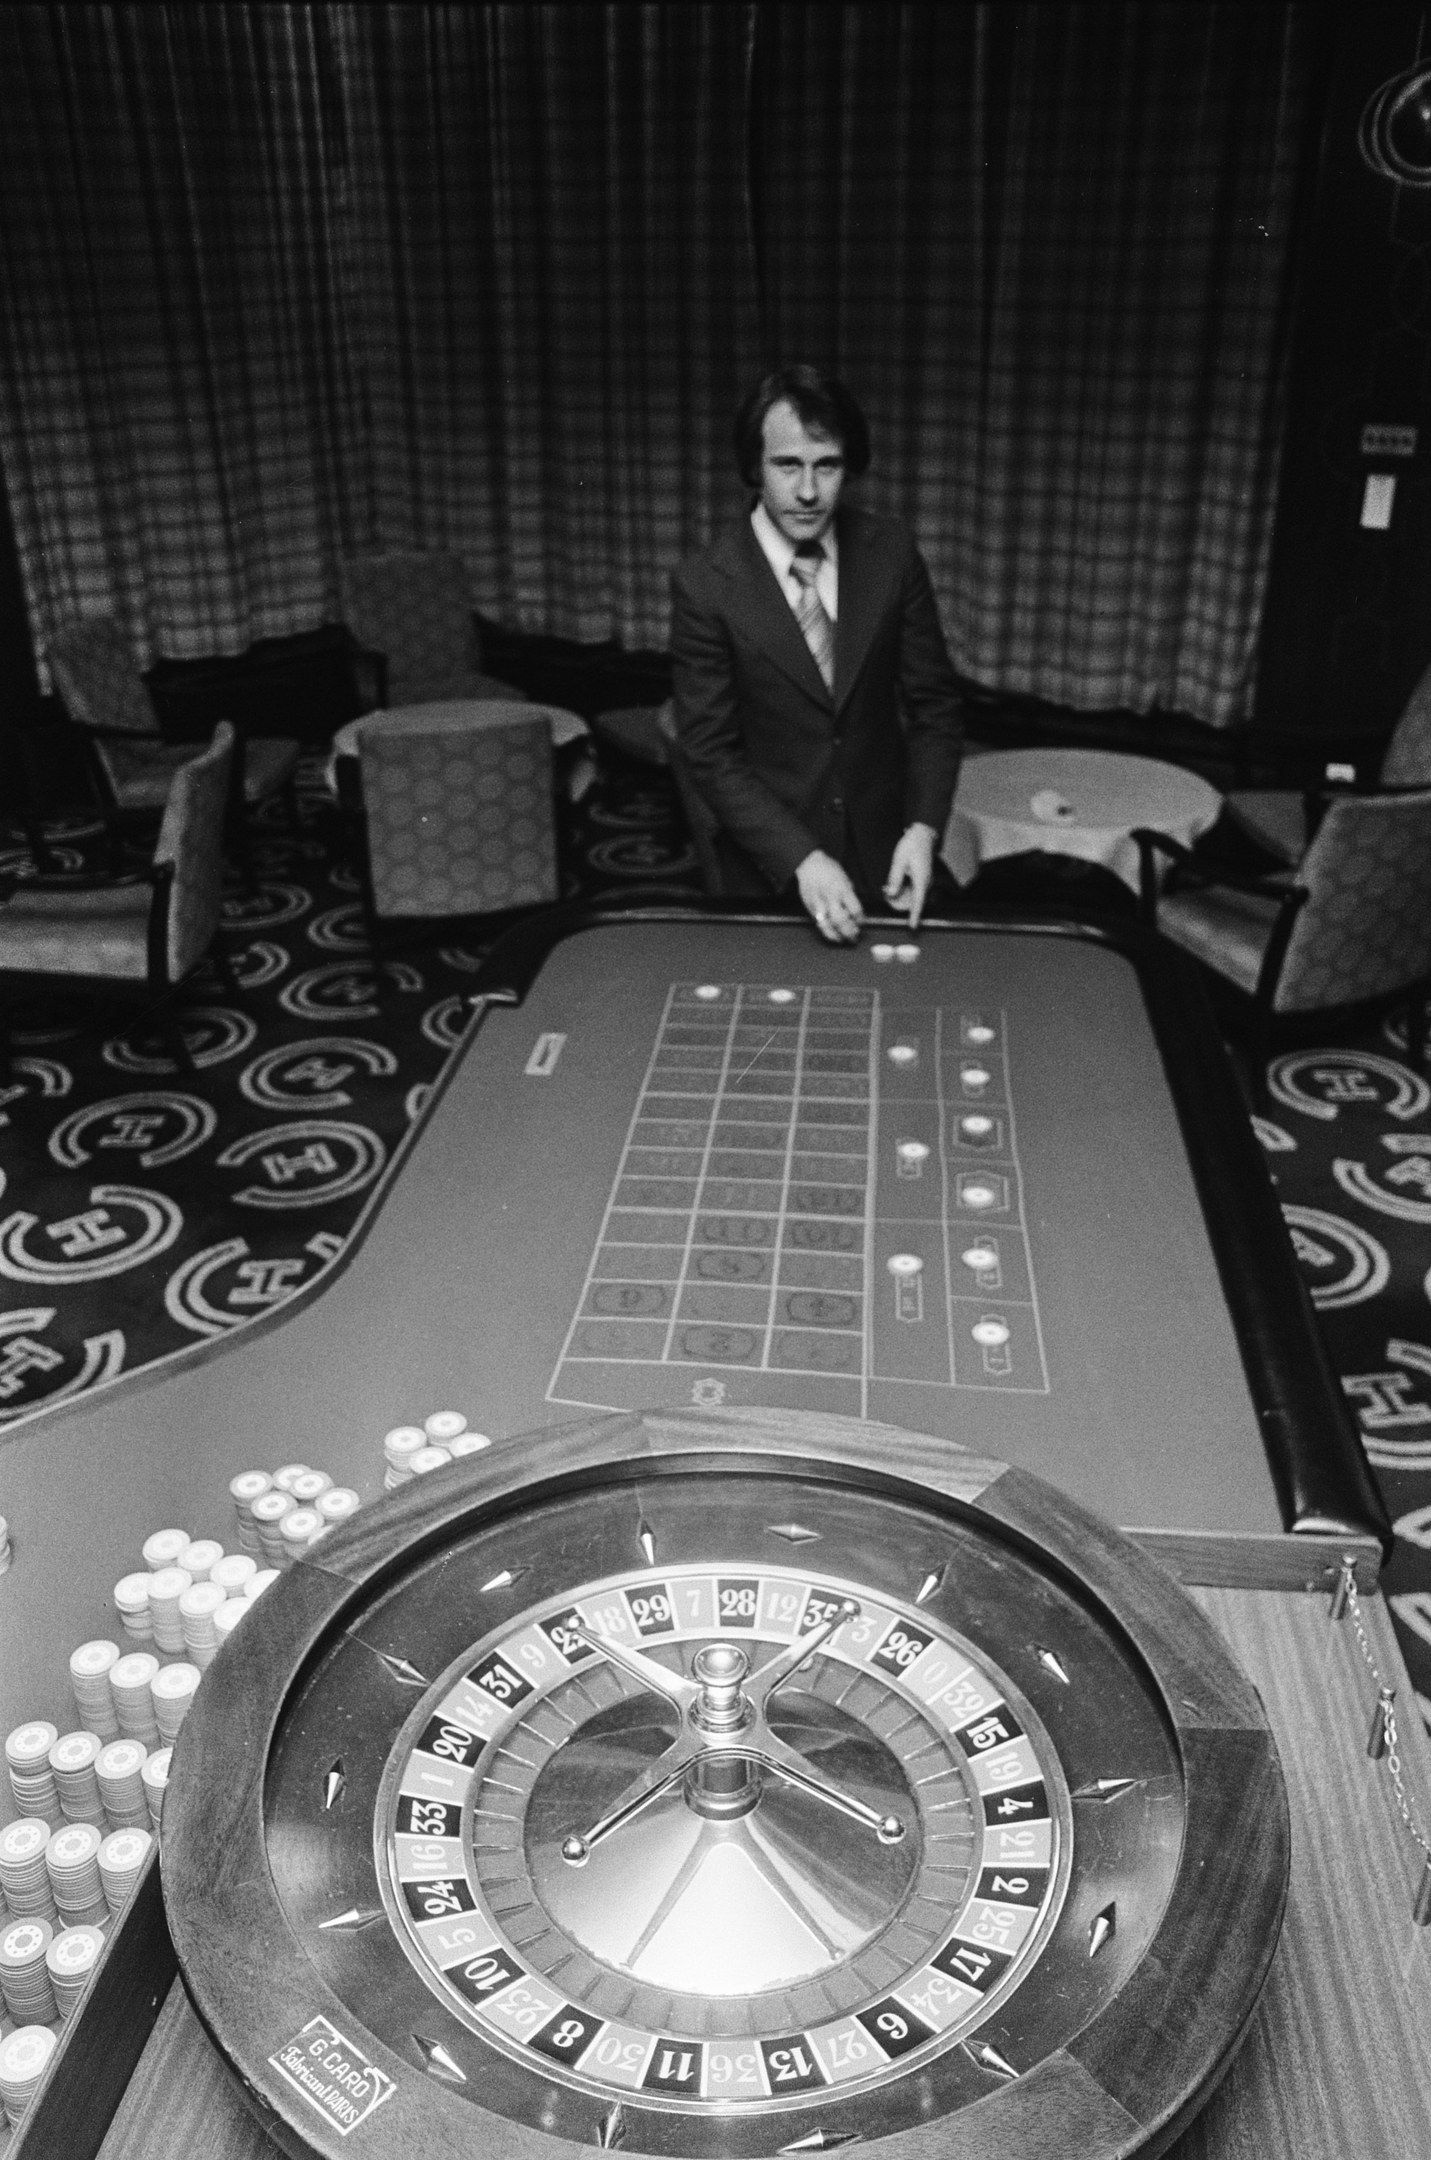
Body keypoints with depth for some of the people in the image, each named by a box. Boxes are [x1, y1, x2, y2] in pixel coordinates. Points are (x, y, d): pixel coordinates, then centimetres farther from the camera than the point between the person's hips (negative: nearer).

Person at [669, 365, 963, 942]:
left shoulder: (892, 553, -6)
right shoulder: (704, 584, -14)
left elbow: (932, 700, 0)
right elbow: (709, 750, -13)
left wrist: (923, 827, -12)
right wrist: (801, 860, -20)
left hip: (882, 855, 2)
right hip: (770, 866, -2)